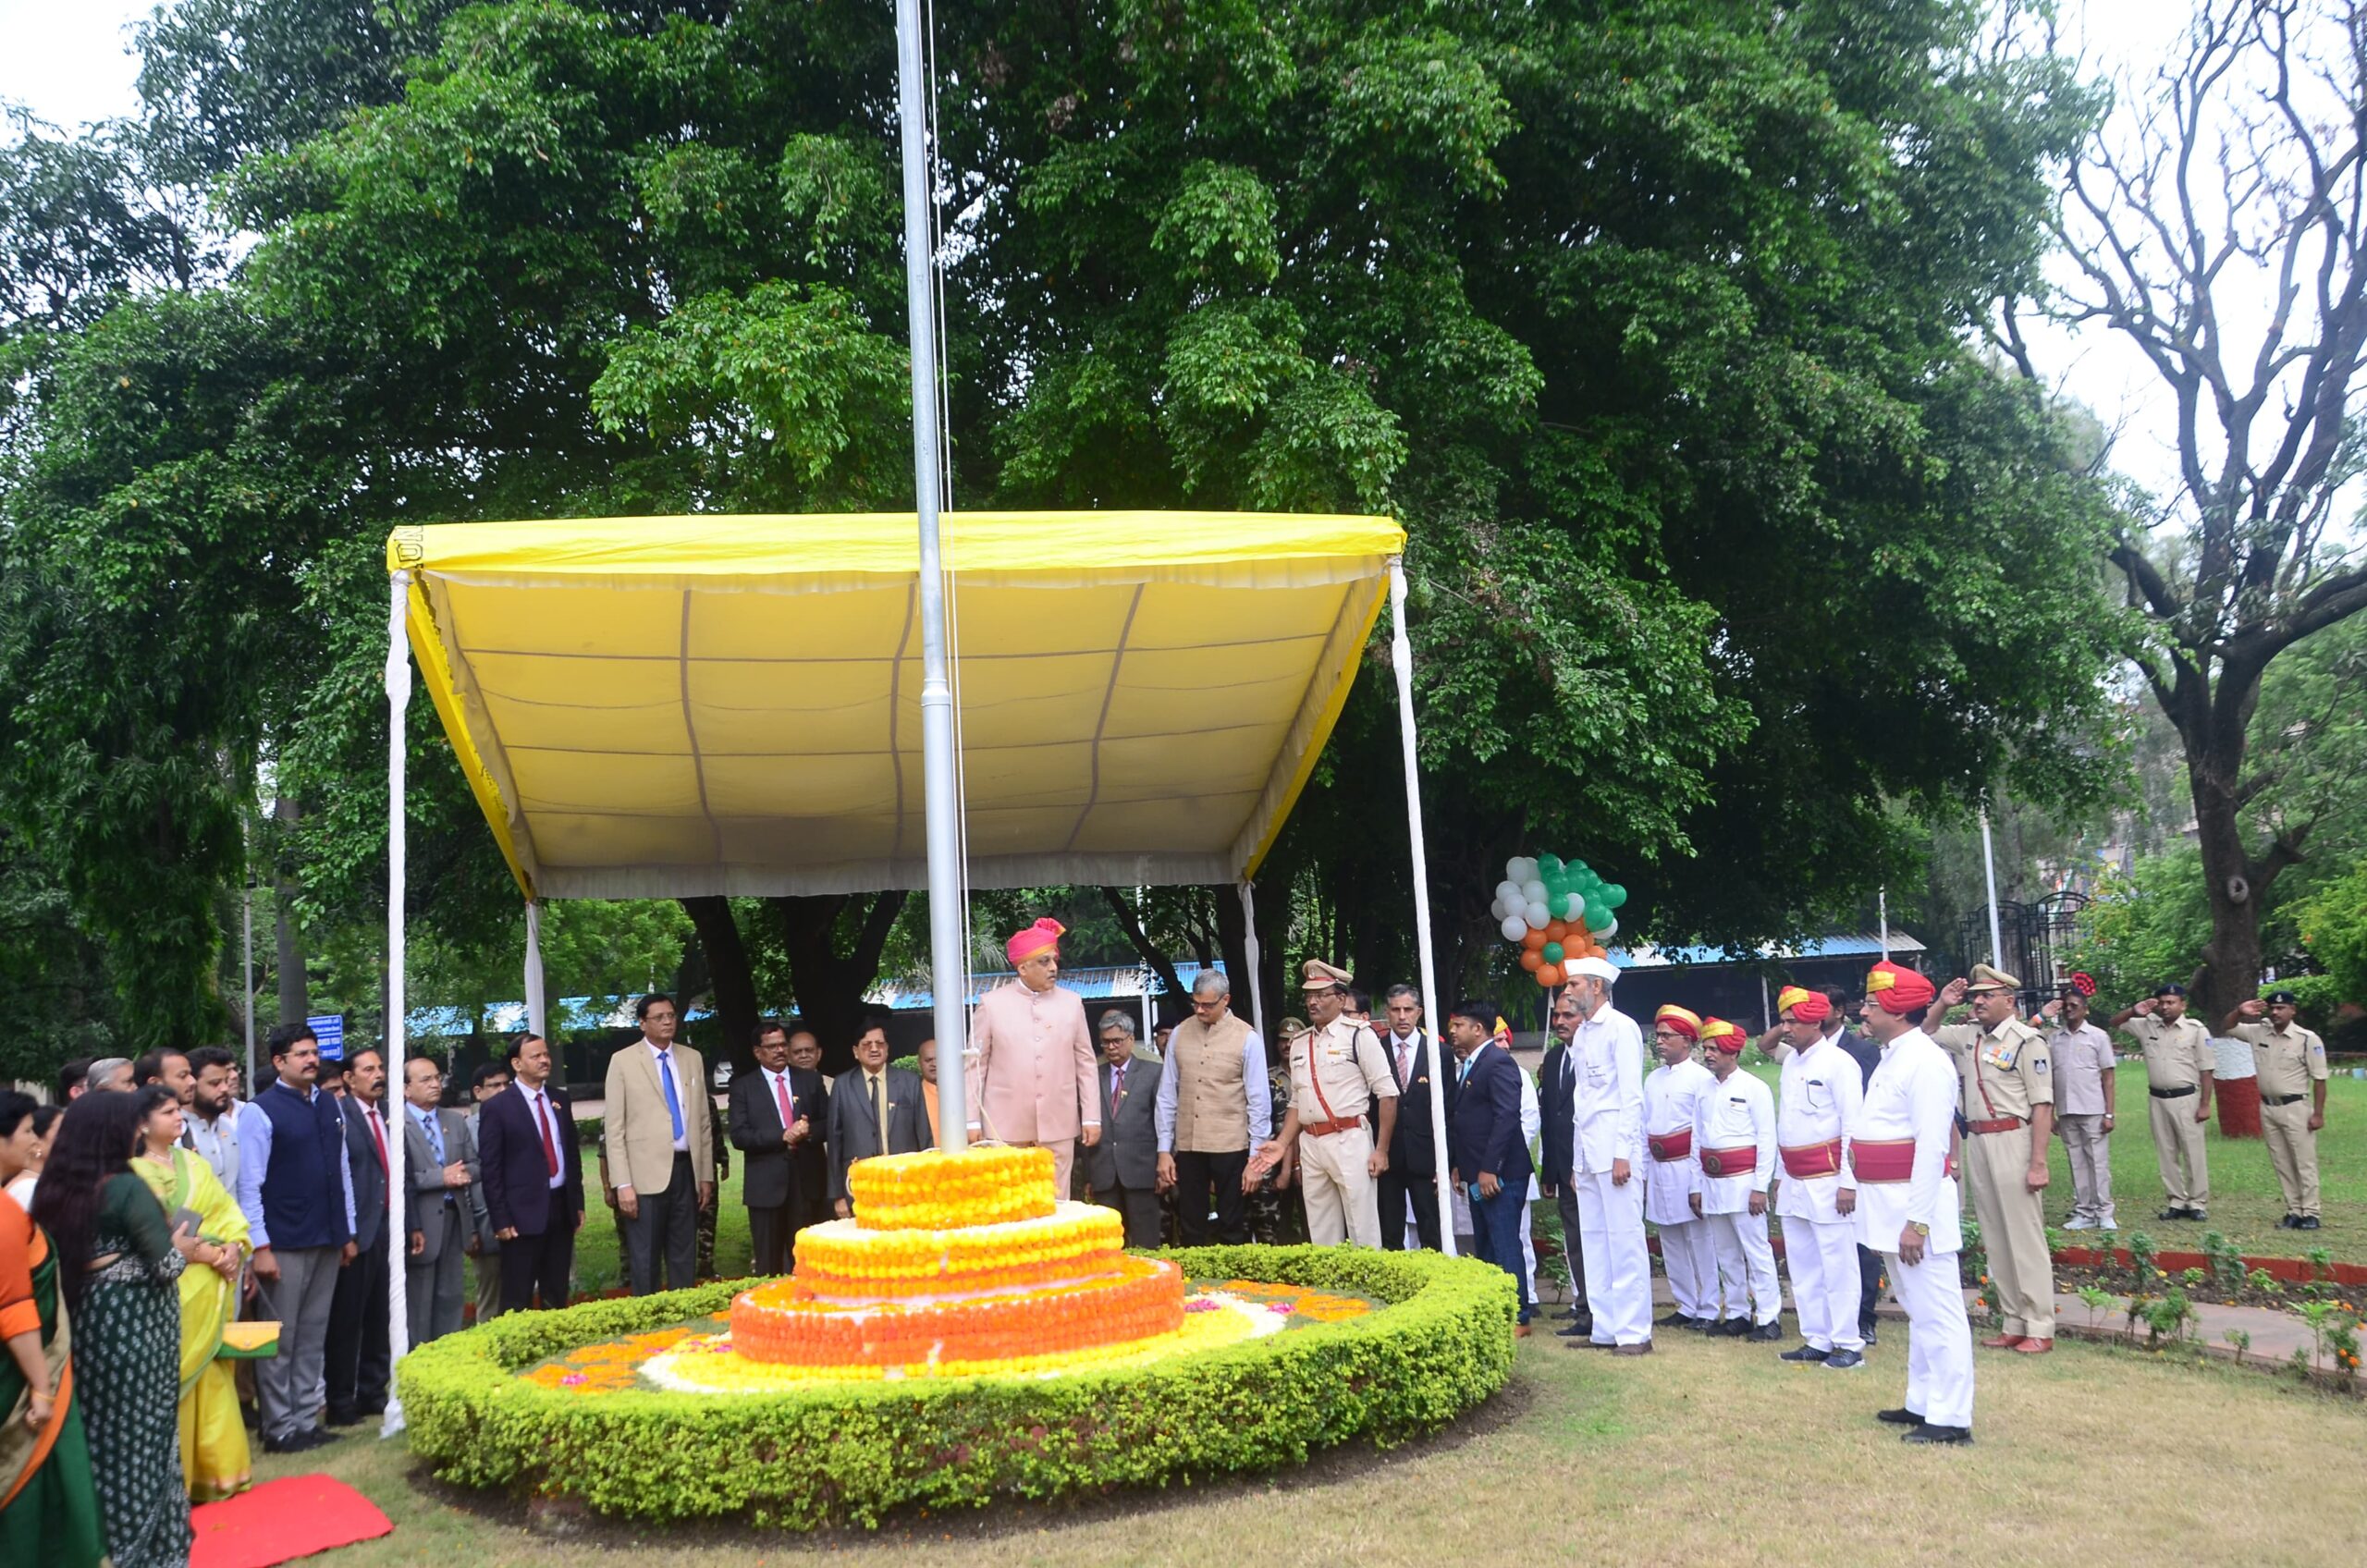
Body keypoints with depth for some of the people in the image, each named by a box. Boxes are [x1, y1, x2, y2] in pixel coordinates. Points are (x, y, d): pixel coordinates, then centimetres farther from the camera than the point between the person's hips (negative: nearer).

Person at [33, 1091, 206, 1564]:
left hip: (84, 1322, 6)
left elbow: (63, 1256, 8)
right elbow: (163, 1264, -18)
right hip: (134, 1325, -6)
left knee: (99, 1427, 17)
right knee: (139, 1431, 6)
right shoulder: (127, 1188, -17)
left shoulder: (56, 1189, 3)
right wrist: (182, 1249, 4)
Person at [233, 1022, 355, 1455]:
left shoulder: (329, 1107, 9)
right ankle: (279, 1430, 12)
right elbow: (250, 1185, -11)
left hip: (328, 1241, 6)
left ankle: (306, 1421, 21)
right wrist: (260, 1247, -15)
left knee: (313, 1338, 12)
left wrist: (347, 1232, 13)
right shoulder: (260, 1112, -9)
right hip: (284, 1245, -6)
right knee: (280, 1341, 3)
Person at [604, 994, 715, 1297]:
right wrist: (623, 1184, -10)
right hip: (646, 1173, -4)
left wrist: (706, 1174, 11)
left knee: (685, 1259, 9)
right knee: (645, 1262, 1)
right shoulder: (623, 1061, -1)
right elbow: (615, 1128, -4)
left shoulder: (693, 1059, 12)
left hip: (686, 1169, 4)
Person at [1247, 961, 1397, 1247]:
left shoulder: (1358, 1036, -5)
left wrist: (1381, 1150, -10)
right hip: (1310, 1145, 6)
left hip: (1349, 1140, -6)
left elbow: (1387, 1094, -7)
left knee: (1363, 1232, -1)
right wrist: (1282, 1145, 9)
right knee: (1321, 1235, 13)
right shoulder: (1299, 1044, 13)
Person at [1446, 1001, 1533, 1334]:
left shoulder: (1498, 1062, -13)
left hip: (1499, 1173, -10)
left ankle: (1518, 1317, 1)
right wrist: (1457, 1164, 14)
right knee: (1484, 1247, 13)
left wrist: (1489, 1168, -23)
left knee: (1506, 1246, -6)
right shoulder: (1472, 1065, 17)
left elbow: (1507, 1116, -21)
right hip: (1478, 1173, 10)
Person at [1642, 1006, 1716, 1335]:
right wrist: (1642, 1173, 11)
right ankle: (1686, 1307, 22)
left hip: (1687, 1169, -7)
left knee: (1700, 1243, -1)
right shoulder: (1653, 1079, 14)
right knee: (1671, 1245, 12)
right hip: (1658, 1170, 7)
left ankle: (1708, 1311, 7)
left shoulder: (1702, 1078, -7)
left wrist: (1698, 1184, -14)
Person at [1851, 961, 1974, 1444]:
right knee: (1916, 1309, 18)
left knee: (1936, 1313, -4)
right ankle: (1922, 1403, 28)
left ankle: (1950, 1418, 1)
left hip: (1916, 1204, -11)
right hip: (1890, 1205, 11)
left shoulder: (1925, 1061, -17)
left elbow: (1932, 1147, -22)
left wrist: (1917, 1221, -23)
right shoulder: (1892, 1057, 14)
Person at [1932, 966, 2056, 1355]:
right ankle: (2014, 1325, 19)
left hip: (2012, 1140, -7)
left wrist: (2038, 1163, -15)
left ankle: (2040, 1329, 4)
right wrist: (1941, 1006, 5)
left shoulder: (2026, 1041, -9)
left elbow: (2042, 1106, -11)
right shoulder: (1969, 1035, 10)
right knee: (1994, 1238, 11)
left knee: (2025, 1235, -3)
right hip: (1977, 1142, 7)